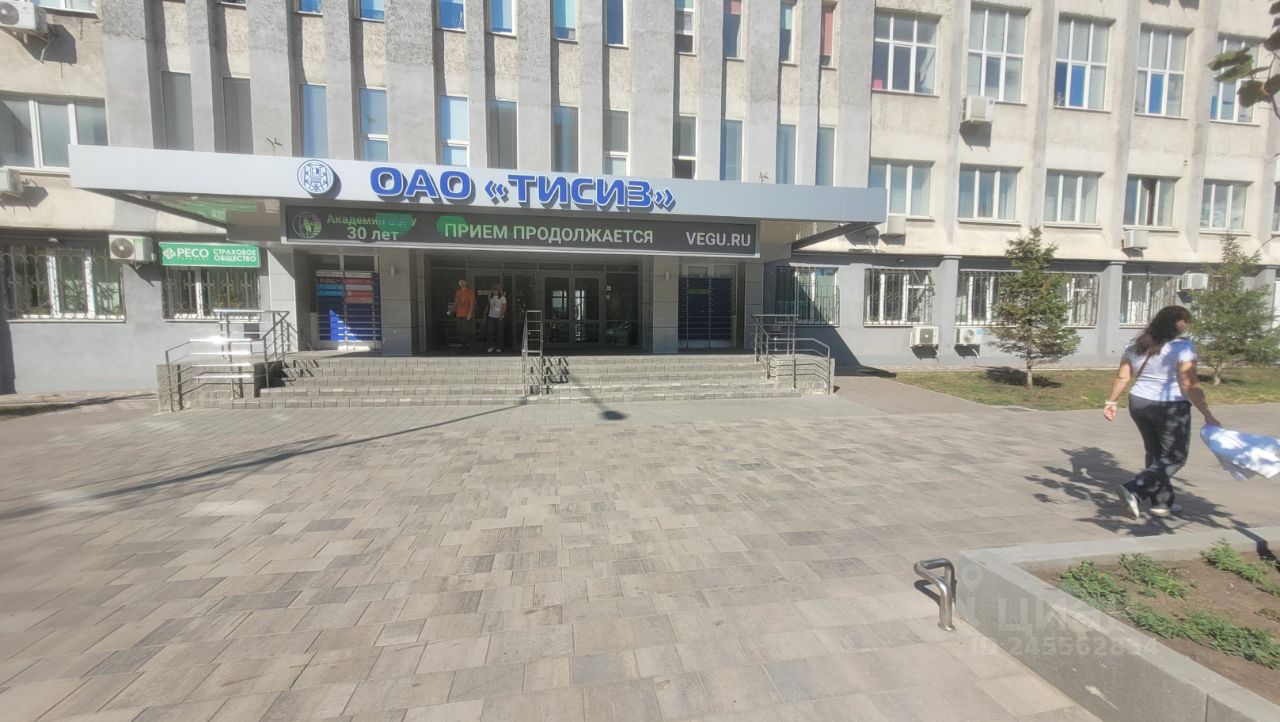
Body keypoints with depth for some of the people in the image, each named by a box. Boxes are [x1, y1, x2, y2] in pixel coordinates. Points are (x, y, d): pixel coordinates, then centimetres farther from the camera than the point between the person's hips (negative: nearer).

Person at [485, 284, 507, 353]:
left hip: (499, 317, -3)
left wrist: (502, 315, -16)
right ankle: (491, 346, 5)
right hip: (491, 317, 3)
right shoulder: (491, 297, 12)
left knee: (499, 333, -2)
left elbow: (504, 307, -4)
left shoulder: (502, 298, 0)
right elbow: (489, 306, 19)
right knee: (491, 332, -2)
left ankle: (498, 347, 4)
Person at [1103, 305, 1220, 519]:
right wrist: (1208, 415, -12)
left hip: (1138, 403, 6)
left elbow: (1122, 377, 8)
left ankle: (1162, 503, 24)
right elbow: (1190, 385, -17)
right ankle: (1134, 490, -11)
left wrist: (1111, 401, 14)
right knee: (1174, 457, 6)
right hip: (1170, 408, -6)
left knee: (1155, 454, 17)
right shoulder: (1182, 347, -13)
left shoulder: (1135, 345, 5)